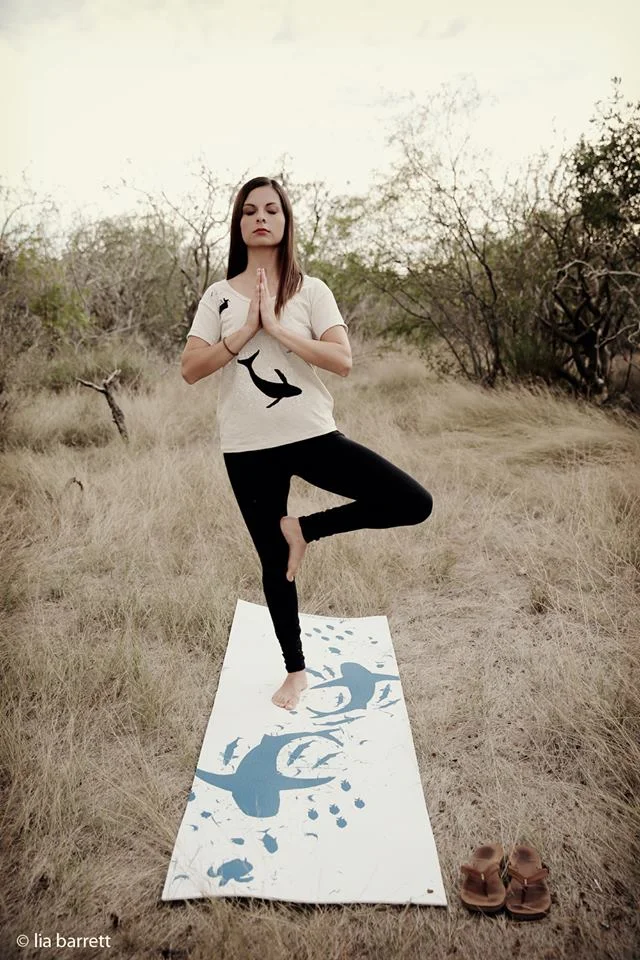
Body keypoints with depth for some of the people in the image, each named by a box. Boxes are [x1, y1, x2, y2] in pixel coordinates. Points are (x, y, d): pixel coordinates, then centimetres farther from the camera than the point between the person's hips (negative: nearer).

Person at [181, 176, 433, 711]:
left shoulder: (311, 290, 2)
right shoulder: (219, 296, 6)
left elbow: (342, 360, -11)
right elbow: (190, 370, -4)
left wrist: (276, 327, -16)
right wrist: (246, 330, -13)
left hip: (312, 435, 0)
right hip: (248, 447, 1)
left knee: (415, 503, -15)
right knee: (274, 562, 10)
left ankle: (306, 529, 3)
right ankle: (295, 670, 31)